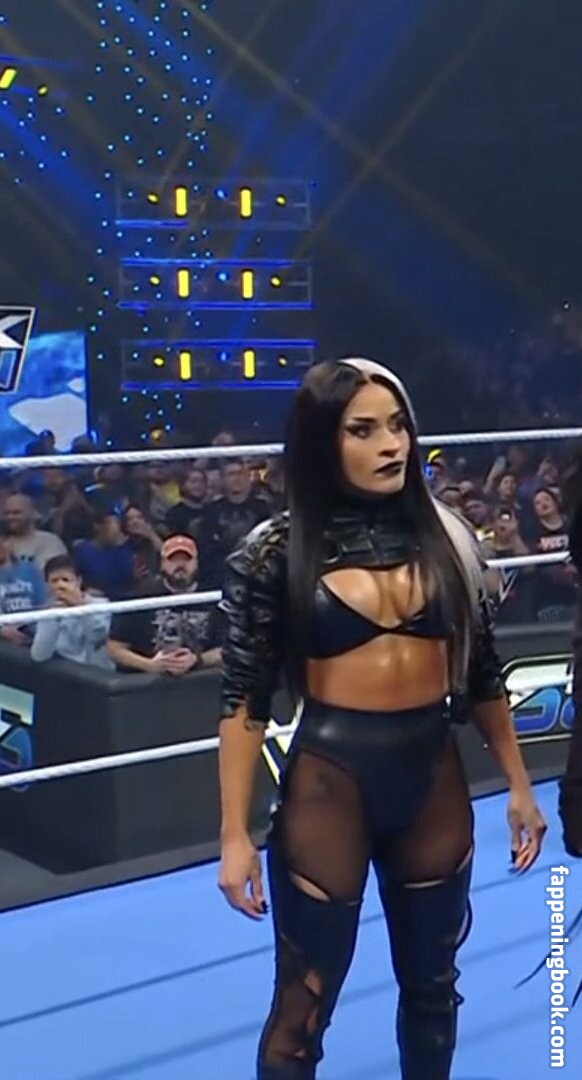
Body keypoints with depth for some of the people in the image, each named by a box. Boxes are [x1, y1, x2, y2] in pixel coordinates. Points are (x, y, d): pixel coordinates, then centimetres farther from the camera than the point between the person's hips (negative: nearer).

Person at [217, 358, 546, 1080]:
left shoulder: (444, 535, 1)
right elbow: (243, 701, -8)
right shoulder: (274, 552, -9)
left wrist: (518, 786, 11)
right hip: (330, 781, -3)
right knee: (302, 1008, 6)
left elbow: (482, 673, 9)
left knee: (432, 985, 19)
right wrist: (235, 835, -11)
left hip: (435, 779, 4)